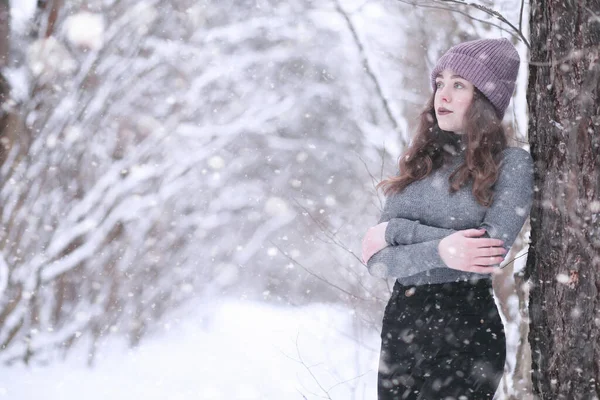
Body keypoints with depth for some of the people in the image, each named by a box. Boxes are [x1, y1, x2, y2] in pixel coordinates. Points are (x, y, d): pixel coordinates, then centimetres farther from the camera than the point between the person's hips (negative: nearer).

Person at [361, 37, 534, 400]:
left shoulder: (512, 163, -4)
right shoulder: (419, 162, 9)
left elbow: (490, 251, -19)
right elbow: (377, 260, 0)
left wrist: (397, 230, -11)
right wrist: (439, 251, -19)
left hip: (467, 331, -5)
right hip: (399, 322, 5)